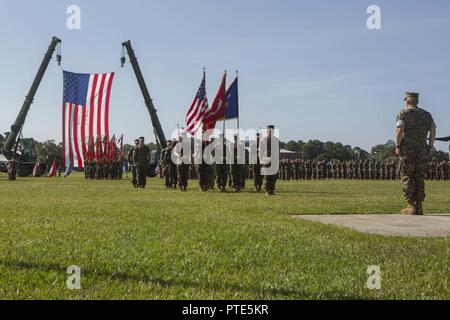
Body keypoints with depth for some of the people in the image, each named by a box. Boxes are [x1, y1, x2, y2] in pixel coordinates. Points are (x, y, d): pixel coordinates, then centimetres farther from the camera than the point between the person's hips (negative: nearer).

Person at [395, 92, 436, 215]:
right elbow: (433, 131, 5)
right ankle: (419, 207, 7)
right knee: (419, 178, 8)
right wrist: (430, 147, 10)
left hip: (407, 149, -4)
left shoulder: (403, 113, -1)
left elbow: (399, 131, -12)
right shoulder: (426, 114, 13)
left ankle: (411, 206, -6)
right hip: (422, 150, 4)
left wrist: (397, 146, -5)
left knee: (407, 177, -1)